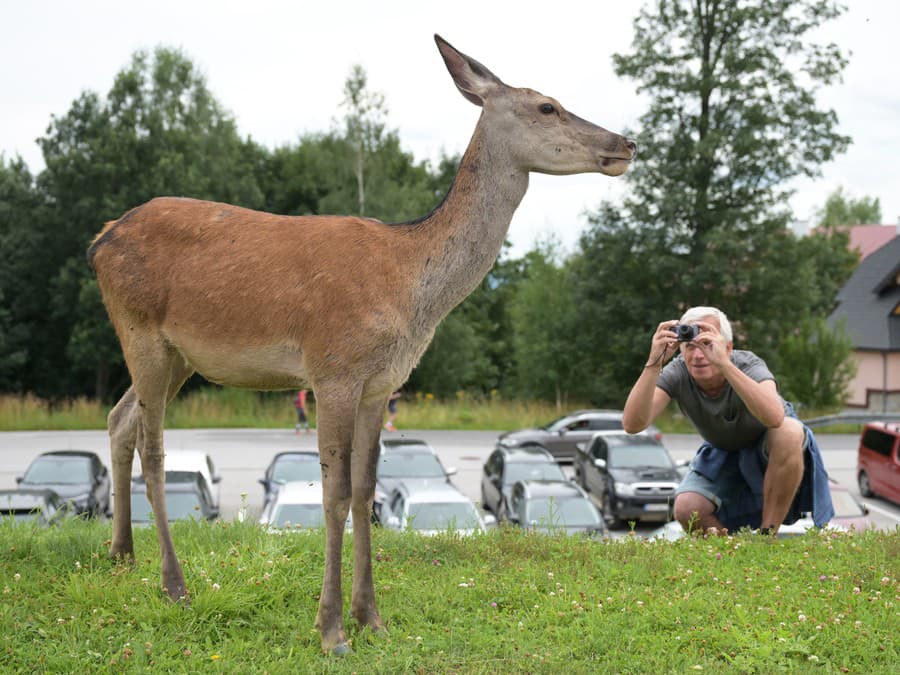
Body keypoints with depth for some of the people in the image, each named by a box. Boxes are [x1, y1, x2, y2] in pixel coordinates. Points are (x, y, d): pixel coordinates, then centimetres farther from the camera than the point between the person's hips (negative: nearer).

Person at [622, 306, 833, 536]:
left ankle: (768, 533, -21)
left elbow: (774, 417, -55)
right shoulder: (678, 373, -25)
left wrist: (723, 364, -61)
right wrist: (654, 364, -50)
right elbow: (632, 424, -39)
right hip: (722, 452, 2)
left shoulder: (748, 366, -32)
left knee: (789, 432, -37)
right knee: (687, 511, -24)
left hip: (768, 447, -2)